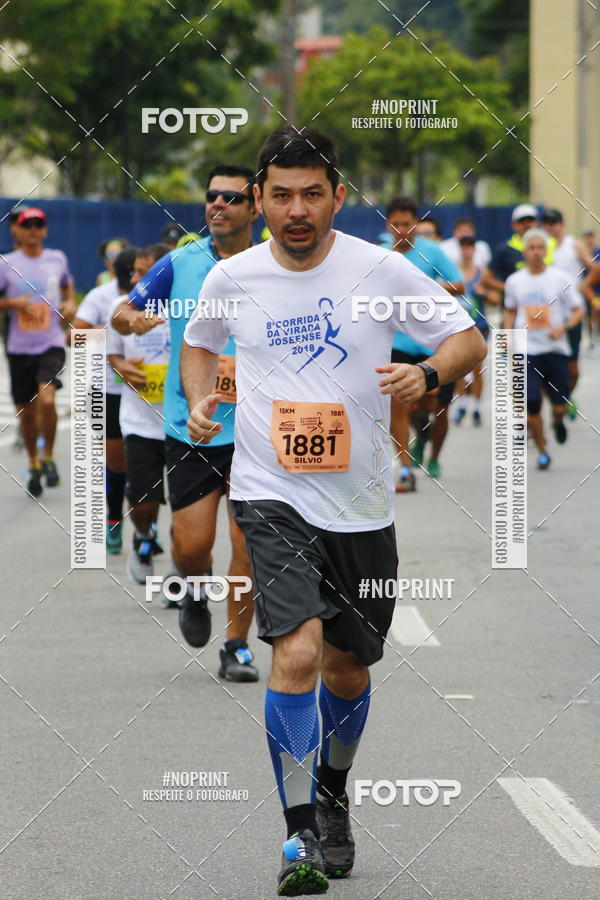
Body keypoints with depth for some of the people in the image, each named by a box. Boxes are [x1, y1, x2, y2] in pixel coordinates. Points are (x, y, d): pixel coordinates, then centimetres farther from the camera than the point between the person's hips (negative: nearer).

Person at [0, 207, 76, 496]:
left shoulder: (57, 259, 7)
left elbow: (67, 283, 27)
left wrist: (70, 303, 9)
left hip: (52, 345, 0)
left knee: (47, 399, -23)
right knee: (26, 411, 8)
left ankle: (49, 457, -2)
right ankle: (34, 464, 30)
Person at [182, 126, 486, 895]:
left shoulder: (382, 271, -5)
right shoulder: (231, 279, 0)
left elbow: (468, 339, 2)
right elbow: (200, 341, 22)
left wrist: (427, 374, -18)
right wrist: (199, 398, 3)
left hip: (362, 505, 1)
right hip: (271, 495, -1)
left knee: (348, 668, 14)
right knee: (298, 652, -21)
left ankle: (331, 802, 41)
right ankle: (299, 835, -14)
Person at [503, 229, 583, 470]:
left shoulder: (560, 278, -2)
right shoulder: (515, 281, 5)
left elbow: (578, 310, 2)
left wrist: (564, 327, -16)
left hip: (556, 349, -1)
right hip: (527, 352, 1)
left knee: (559, 404, -3)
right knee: (532, 404, -8)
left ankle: (558, 420, 35)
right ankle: (542, 450, 11)